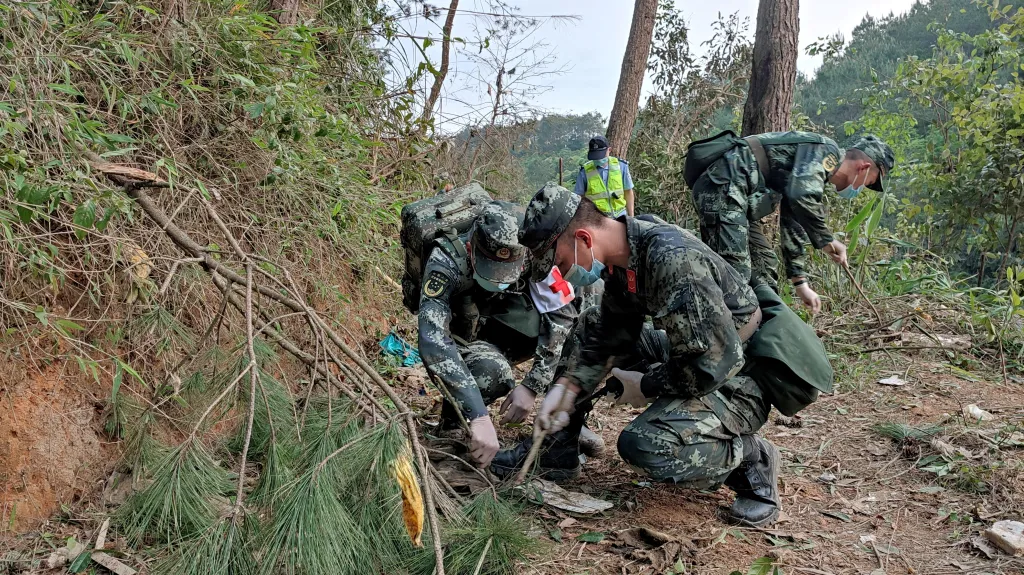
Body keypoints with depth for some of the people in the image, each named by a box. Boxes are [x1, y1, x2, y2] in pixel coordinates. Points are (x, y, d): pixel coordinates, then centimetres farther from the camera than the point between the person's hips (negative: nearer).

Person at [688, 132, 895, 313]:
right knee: (735, 269, -18)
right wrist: (826, 240, -12)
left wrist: (800, 283, 27)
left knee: (765, 264, 14)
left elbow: (793, 228, 29)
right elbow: (802, 196, -24)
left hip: (735, 196, 11)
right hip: (722, 186, -11)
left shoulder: (814, 173, 25)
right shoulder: (826, 151, -4)